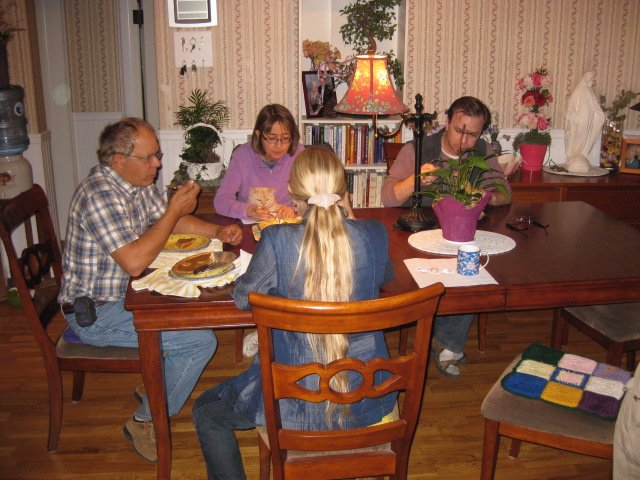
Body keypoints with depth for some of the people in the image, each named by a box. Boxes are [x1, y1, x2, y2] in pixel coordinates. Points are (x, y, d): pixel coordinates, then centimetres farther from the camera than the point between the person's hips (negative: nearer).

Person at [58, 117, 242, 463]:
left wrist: (216, 231, 0)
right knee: (200, 340, -15)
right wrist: (176, 210, -24)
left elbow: (168, 220, 17)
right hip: (94, 314, -10)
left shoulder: (137, 184, 4)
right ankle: (147, 421, 5)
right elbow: (135, 262, -33)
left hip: (123, 294, 10)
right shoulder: (101, 195, -26)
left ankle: (156, 387, 25)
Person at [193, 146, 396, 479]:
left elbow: (243, 298, -5)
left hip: (299, 404, -4)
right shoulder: (375, 235, -12)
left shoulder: (277, 241, -22)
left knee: (206, 412, 22)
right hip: (367, 401, 4)